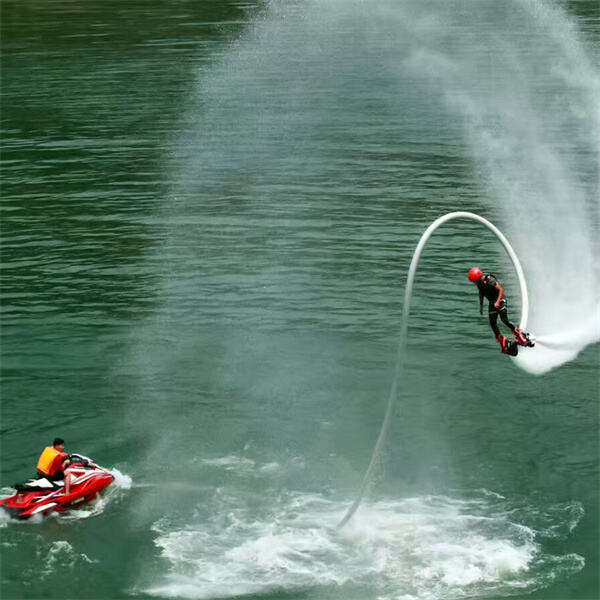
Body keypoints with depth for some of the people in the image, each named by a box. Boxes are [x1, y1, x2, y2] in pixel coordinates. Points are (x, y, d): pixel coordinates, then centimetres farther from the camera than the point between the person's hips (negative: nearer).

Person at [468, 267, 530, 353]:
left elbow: (501, 289, -27)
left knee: (505, 320, -17)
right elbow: (481, 293, 15)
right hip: (492, 303, 7)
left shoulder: (490, 280, -26)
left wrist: (498, 302, -34)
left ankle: (519, 335, -2)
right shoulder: (479, 283, -2)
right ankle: (501, 340, 12)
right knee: (492, 323, 0)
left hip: (500, 301, -7)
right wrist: (481, 306, 14)